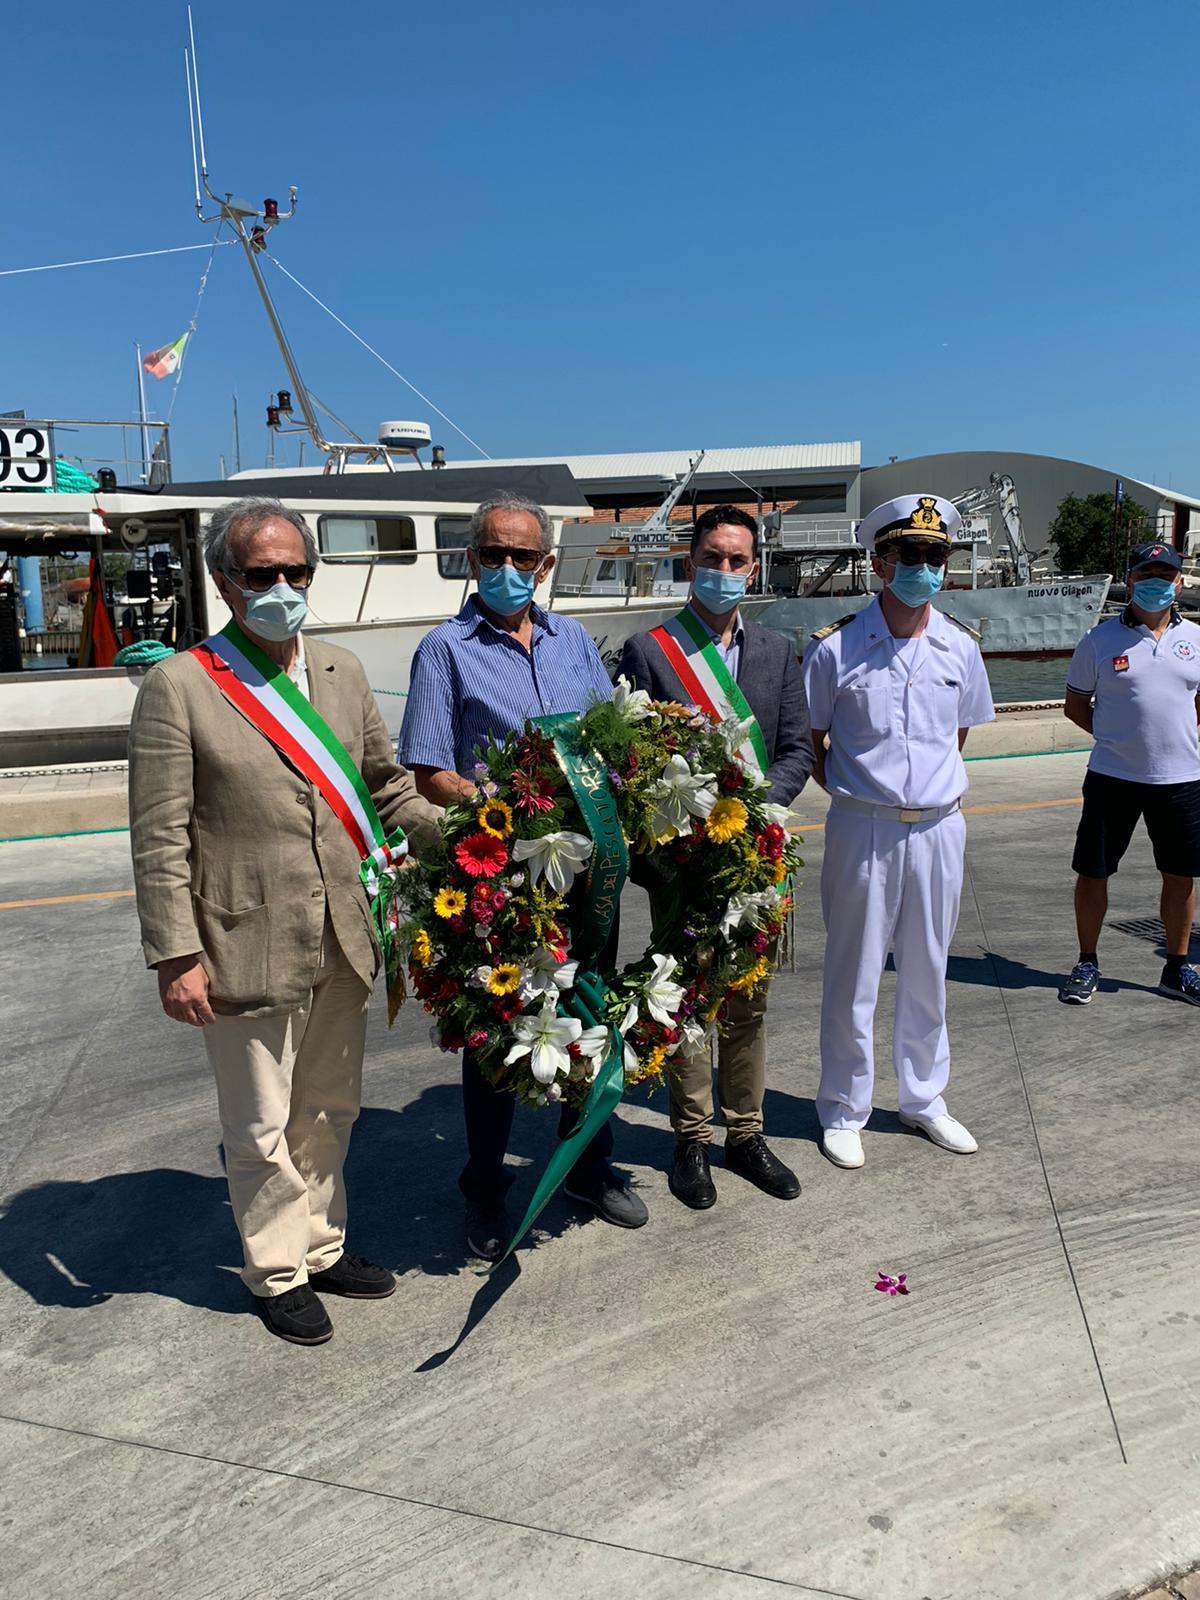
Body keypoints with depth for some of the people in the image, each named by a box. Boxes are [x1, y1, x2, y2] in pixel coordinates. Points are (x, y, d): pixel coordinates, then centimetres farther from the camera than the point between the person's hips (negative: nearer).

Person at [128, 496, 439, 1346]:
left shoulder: (343, 670, 6)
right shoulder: (179, 685, -10)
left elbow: (387, 784, 14)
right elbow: (159, 838, -10)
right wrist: (176, 957, -13)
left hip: (341, 944, 5)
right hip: (247, 950, -5)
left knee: (330, 1111, 20)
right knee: (263, 1129, 11)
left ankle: (320, 1247, 41)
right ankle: (278, 1273, 33)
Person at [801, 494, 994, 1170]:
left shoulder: (960, 646, 2)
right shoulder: (836, 647, -9)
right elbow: (807, 739, 2)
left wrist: (934, 784, 9)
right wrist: (851, 788, -2)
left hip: (939, 828, 4)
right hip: (862, 828, -3)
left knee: (927, 973, 15)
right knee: (853, 977, 5)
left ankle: (924, 1097, 33)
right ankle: (844, 1111, 22)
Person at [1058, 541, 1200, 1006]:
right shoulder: (1100, 638, -2)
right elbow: (1075, 704, 4)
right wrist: (1118, 739, -3)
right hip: (1112, 779, -2)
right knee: (1092, 873, 4)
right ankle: (1087, 964, 21)